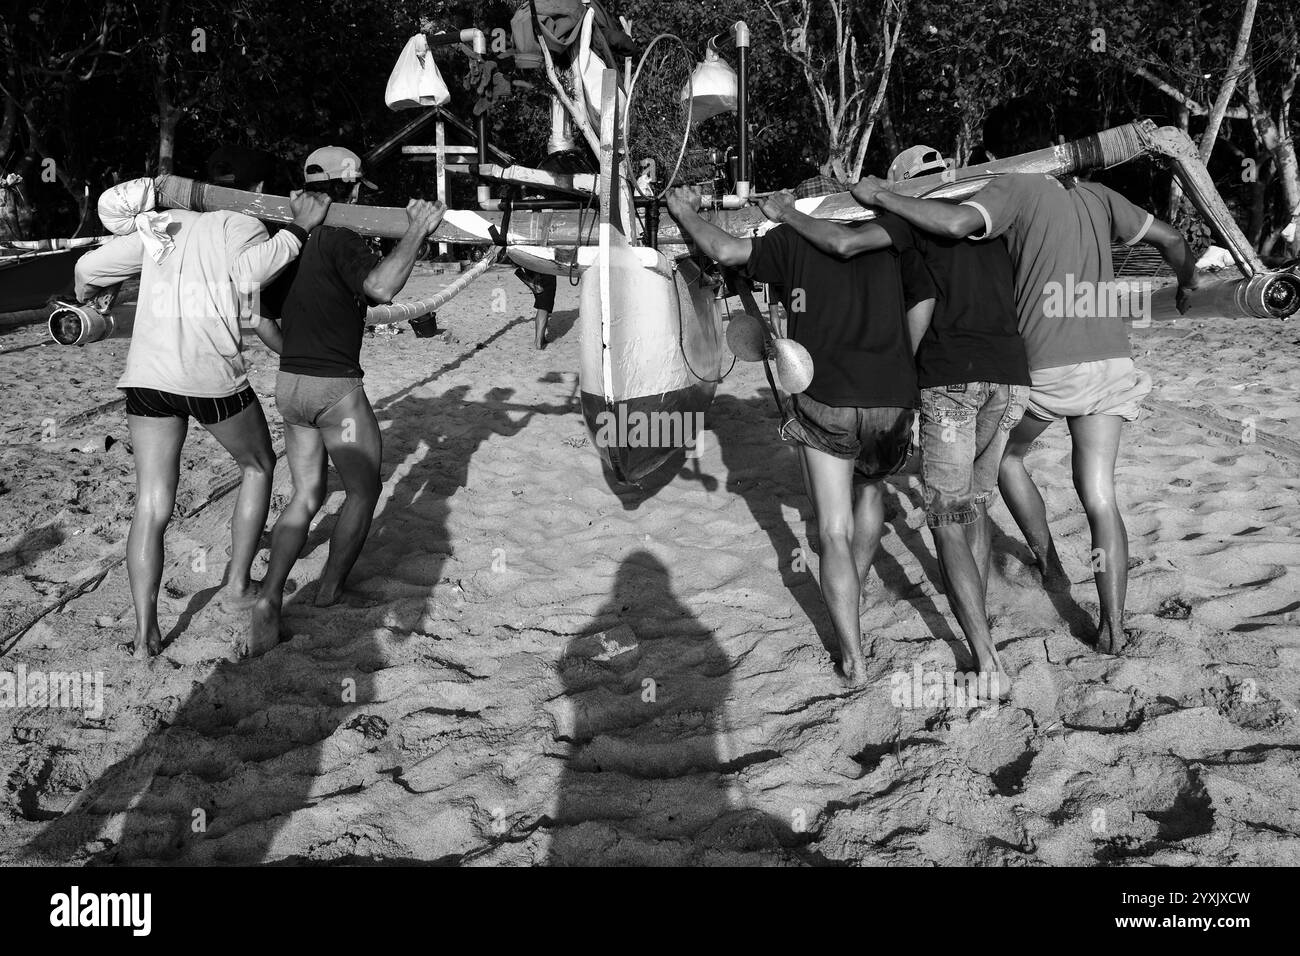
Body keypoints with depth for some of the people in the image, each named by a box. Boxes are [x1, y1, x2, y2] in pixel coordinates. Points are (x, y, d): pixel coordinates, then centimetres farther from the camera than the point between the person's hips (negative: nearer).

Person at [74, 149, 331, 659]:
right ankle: (237, 582, 25)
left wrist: (92, 295, 42)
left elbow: (88, 266, 21)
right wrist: (297, 230, -9)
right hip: (211, 375, -4)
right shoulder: (241, 223, 4)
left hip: (146, 374, 5)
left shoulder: (163, 225, 19)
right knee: (258, 465, 23)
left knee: (151, 508, 8)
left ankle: (144, 632, 5)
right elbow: (250, 272, -18)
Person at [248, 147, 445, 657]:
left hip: (289, 385, 7)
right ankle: (331, 587, 20)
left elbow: (263, 318, 15)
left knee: (306, 496, 13)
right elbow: (381, 286, -34)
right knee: (363, 490, 13)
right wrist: (415, 231, -24)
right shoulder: (340, 240, -15)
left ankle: (269, 599, -2)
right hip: (336, 389, -7)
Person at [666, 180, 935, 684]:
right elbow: (926, 303, 7)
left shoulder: (795, 240, 1)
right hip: (894, 402, 3)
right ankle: (853, 593, 44)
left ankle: (853, 657, 1)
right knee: (872, 485, 33)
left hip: (824, 402, -3)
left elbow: (725, 250, -9)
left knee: (834, 533, 4)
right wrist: (902, 375, 13)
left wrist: (685, 212, 9)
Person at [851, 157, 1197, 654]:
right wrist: (1186, 283, 42)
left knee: (1005, 454, 25)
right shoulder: (1098, 198, 14)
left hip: (1045, 368, -4)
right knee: (1099, 496, 7)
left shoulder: (1016, 187, -3)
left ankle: (1049, 563, 27)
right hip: (1110, 362, 5)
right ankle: (1112, 626, 5)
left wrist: (882, 196, -10)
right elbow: (1171, 239, 21)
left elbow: (955, 223, -22)